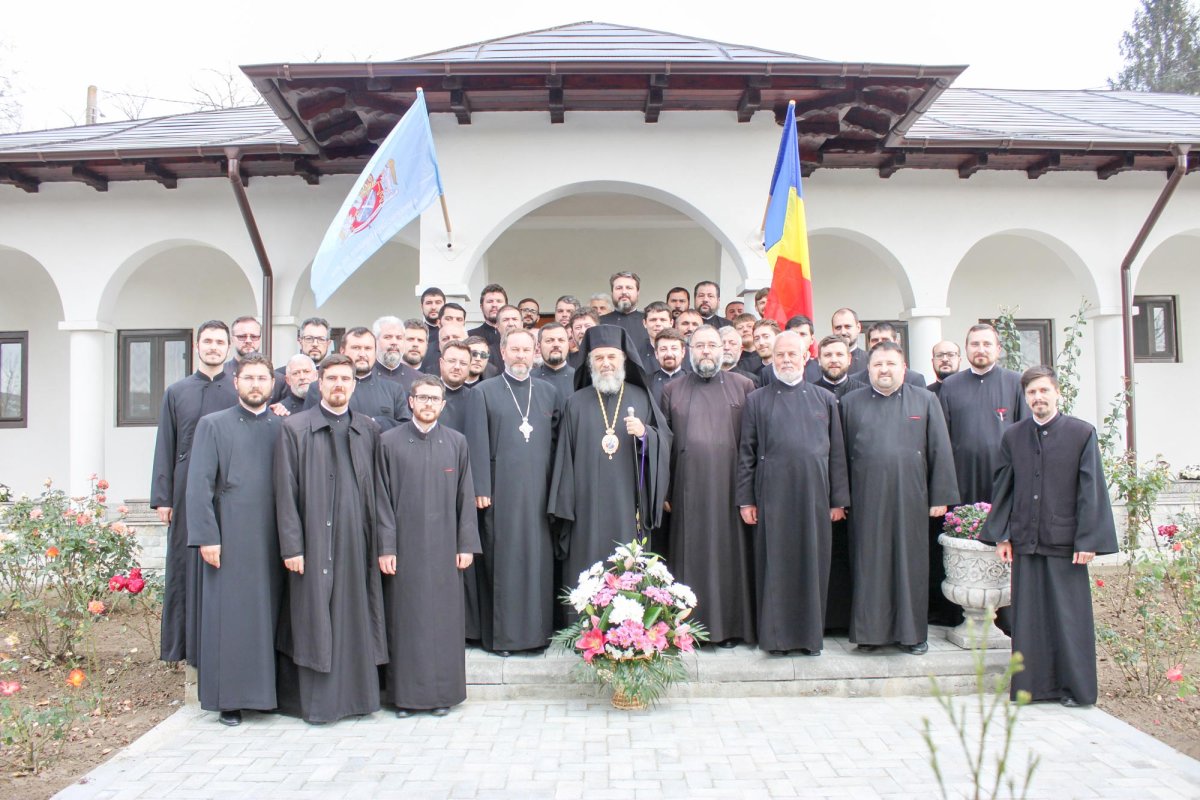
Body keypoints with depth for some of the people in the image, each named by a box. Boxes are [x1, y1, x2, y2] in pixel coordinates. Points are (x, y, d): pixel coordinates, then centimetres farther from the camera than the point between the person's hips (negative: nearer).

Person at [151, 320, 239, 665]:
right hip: (188, 491, 2)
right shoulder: (176, 392, 10)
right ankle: (185, 643, 16)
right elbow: (165, 447, 8)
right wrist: (162, 498, 2)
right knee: (186, 566, 6)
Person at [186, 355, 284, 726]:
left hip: (272, 539, 2)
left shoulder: (282, 427, 12)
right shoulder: (213, 425, 6)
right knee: (229, 618, 1)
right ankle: (229, 699, 10)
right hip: (230, 538, -2)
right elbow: (199, 485, -1)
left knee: (269, 615, 6)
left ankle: (267, 691, 16)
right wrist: (206, 537, -9)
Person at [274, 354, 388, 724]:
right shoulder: (294, 428, 2)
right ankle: (317, 700, 12)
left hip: (358, 541, 3)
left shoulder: (369, 429, 11)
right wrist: (291, 546, -8)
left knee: (358, 620, 7)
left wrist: (381, 540, 5)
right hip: (315, 541, -3)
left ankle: (358, 693, 18)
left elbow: (378, 489, 11)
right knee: (316, 621, 1)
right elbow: (286, 492, -2)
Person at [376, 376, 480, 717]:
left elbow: (465, 496, 6)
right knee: (405, 618, 4)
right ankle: (406, 693, 15)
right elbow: (382, 498, 0)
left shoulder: (456, 442, 6)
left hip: (443, 546, 1)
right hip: (405, 546, -1)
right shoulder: (389, 442, 2)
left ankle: (442, 693, 16)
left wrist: (466, 544, 1)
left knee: (444, 618, 5)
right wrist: (385, 547, -6)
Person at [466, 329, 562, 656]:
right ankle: (501, 633, 11)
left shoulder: (549, 392, 12)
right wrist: (480, 489, -8)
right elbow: (477, 443, -2)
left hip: (539, 490, 3)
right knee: (503, 559, 2)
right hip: (501, 490, -3)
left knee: (539, 559, 5)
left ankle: (537, 629, 15)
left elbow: (558, 440, 11)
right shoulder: (484, 392, 3)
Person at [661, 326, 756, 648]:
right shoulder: (671, 390, 9)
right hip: (688, 489, 1)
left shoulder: (743, 387, 6)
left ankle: (730, 624, 15)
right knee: (691, 555, 4)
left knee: (728, 553, 4)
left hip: (728, 488, -1)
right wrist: (663, 491, 2)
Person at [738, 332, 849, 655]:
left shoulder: (825, 399, 10)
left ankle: (811, 634, 17)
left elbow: (836, 453, 9)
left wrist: (838, 499, 4)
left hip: (814, 495, 1)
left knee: (813, 564, 6)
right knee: (775, 565, 2)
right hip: (773, 496, -1)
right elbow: (746, 453, 4)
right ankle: (777, 635, 11)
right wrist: (745, 499, -1)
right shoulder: (757, 400, 6)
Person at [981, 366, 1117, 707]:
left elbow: (1091, 490, -4)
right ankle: (1032, 683, 18)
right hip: (1024, 541, 3)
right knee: (1028, 615, 7)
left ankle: (1074, 686, 17)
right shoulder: (1012, 436, 6)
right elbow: (1002, 488, 9)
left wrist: (1088, 540, -8)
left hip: (1064, 540, -3)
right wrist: (1001, 535, 4)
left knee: (1069, 614, 3)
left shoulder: (1082, 433, -3)